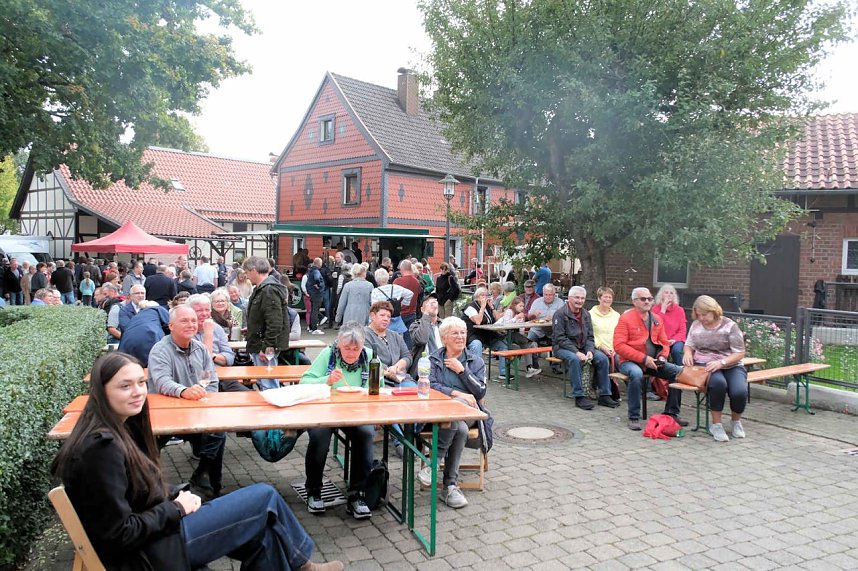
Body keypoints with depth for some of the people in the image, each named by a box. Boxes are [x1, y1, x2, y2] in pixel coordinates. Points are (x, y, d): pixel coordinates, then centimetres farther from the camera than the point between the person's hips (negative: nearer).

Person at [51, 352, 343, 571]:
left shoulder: (120, 429, 5)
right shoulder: (103, 446, -24)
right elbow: (119, 533, -24)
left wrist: (176, 502, -2)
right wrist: (176, 507, -13)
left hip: (153, 532, 9)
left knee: (263, 534, 3)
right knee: (266, 497, -3)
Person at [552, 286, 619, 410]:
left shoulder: (586, 315, 11)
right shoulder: (560, 314, -9)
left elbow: (590, 337, 11)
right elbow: (560, 338, -15)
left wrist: (590, 351, -10)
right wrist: (576, 352, -23)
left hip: (582, 348, 6)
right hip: (562, 348, -6)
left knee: (602, 358, -16)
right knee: (574, 359, -36)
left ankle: (604, 395, -7)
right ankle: (579, 396, -28)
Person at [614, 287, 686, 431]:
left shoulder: (657, 320, 12)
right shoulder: (626, 318, -7)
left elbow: (664, 342, 20)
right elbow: (619, 345, -15)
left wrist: (662, 356, -4)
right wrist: (643, 358, -19)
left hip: (652, 362, 6)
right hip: (630, 361, -6)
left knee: (677, 371, -11)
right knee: (636, 374, -37)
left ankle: (672, 413, 4)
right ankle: (634, 418, -25)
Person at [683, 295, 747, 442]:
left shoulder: (729, 325, -4)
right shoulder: (696, 325, 8)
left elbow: (739, 353, -7)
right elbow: (689, 345, 16)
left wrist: (721, 362, -24)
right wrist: (687, 353, -9)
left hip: (731, 365, 0)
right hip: (705, 366, 0)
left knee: (739, 392, -30)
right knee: (718, 383, -36)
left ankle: (736, 421, 6)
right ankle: (716, 424, -18)